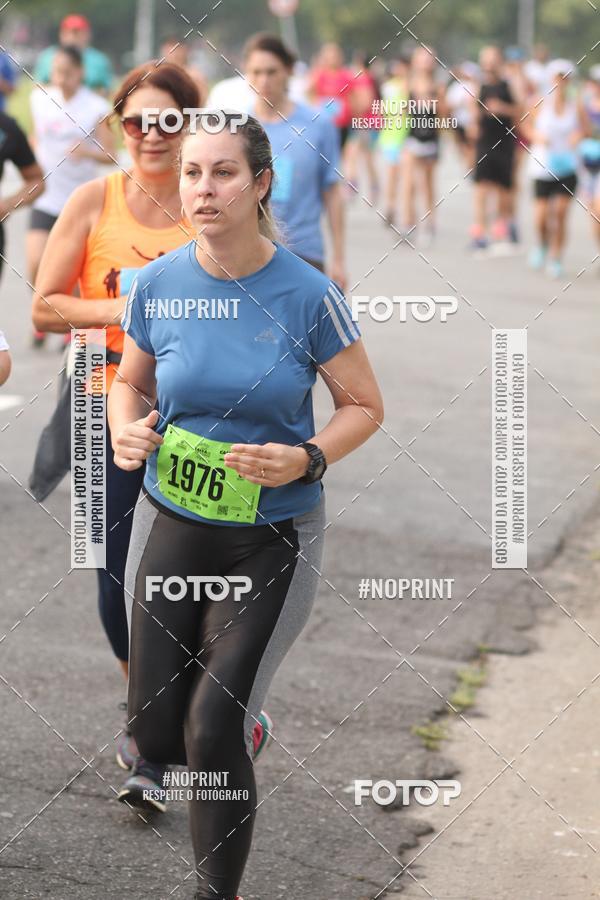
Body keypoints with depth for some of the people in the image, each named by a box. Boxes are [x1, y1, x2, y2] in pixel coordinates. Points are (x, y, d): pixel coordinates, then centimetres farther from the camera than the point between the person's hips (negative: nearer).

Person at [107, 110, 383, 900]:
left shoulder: (307, 294, -14)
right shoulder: (158, 283, -5)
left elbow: (364, 406, -4)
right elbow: (130, 382, 11)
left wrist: (306, 460, -22)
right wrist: (127, 428, -11)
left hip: (272, 538, -3)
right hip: (171, 526, 3)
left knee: (212, 732, -10)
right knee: (154, 735, 6)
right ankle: (243, 725, 42)